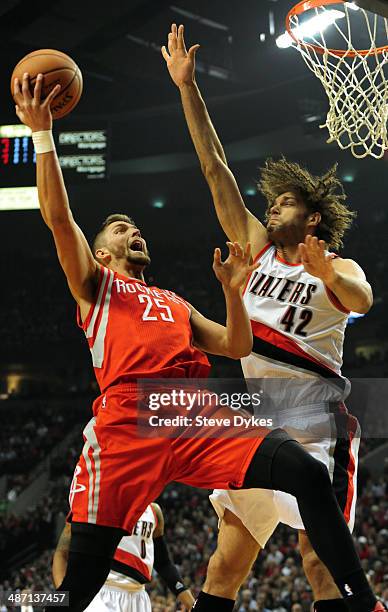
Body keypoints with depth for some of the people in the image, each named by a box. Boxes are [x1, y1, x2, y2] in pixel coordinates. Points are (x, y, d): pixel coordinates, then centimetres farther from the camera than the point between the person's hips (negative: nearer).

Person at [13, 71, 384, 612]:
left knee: (307, 473, -16)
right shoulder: (95, 283, 23)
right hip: (129, 419, -4)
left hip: (197, 418, 4)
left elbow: (238, 347, 29)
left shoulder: (176, 304, 37)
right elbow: (58, 216, 8)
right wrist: (42, 133, 3)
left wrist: (233, 291, 16)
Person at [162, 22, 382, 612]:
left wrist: (328, 277, -45)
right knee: (227, 564, 5)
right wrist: (187, 87, 9)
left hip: (313, 420, -5)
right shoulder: (257, 248, 15)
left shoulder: (338, 270, 2)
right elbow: (216, 168, 12)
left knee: (322, 560, -12)